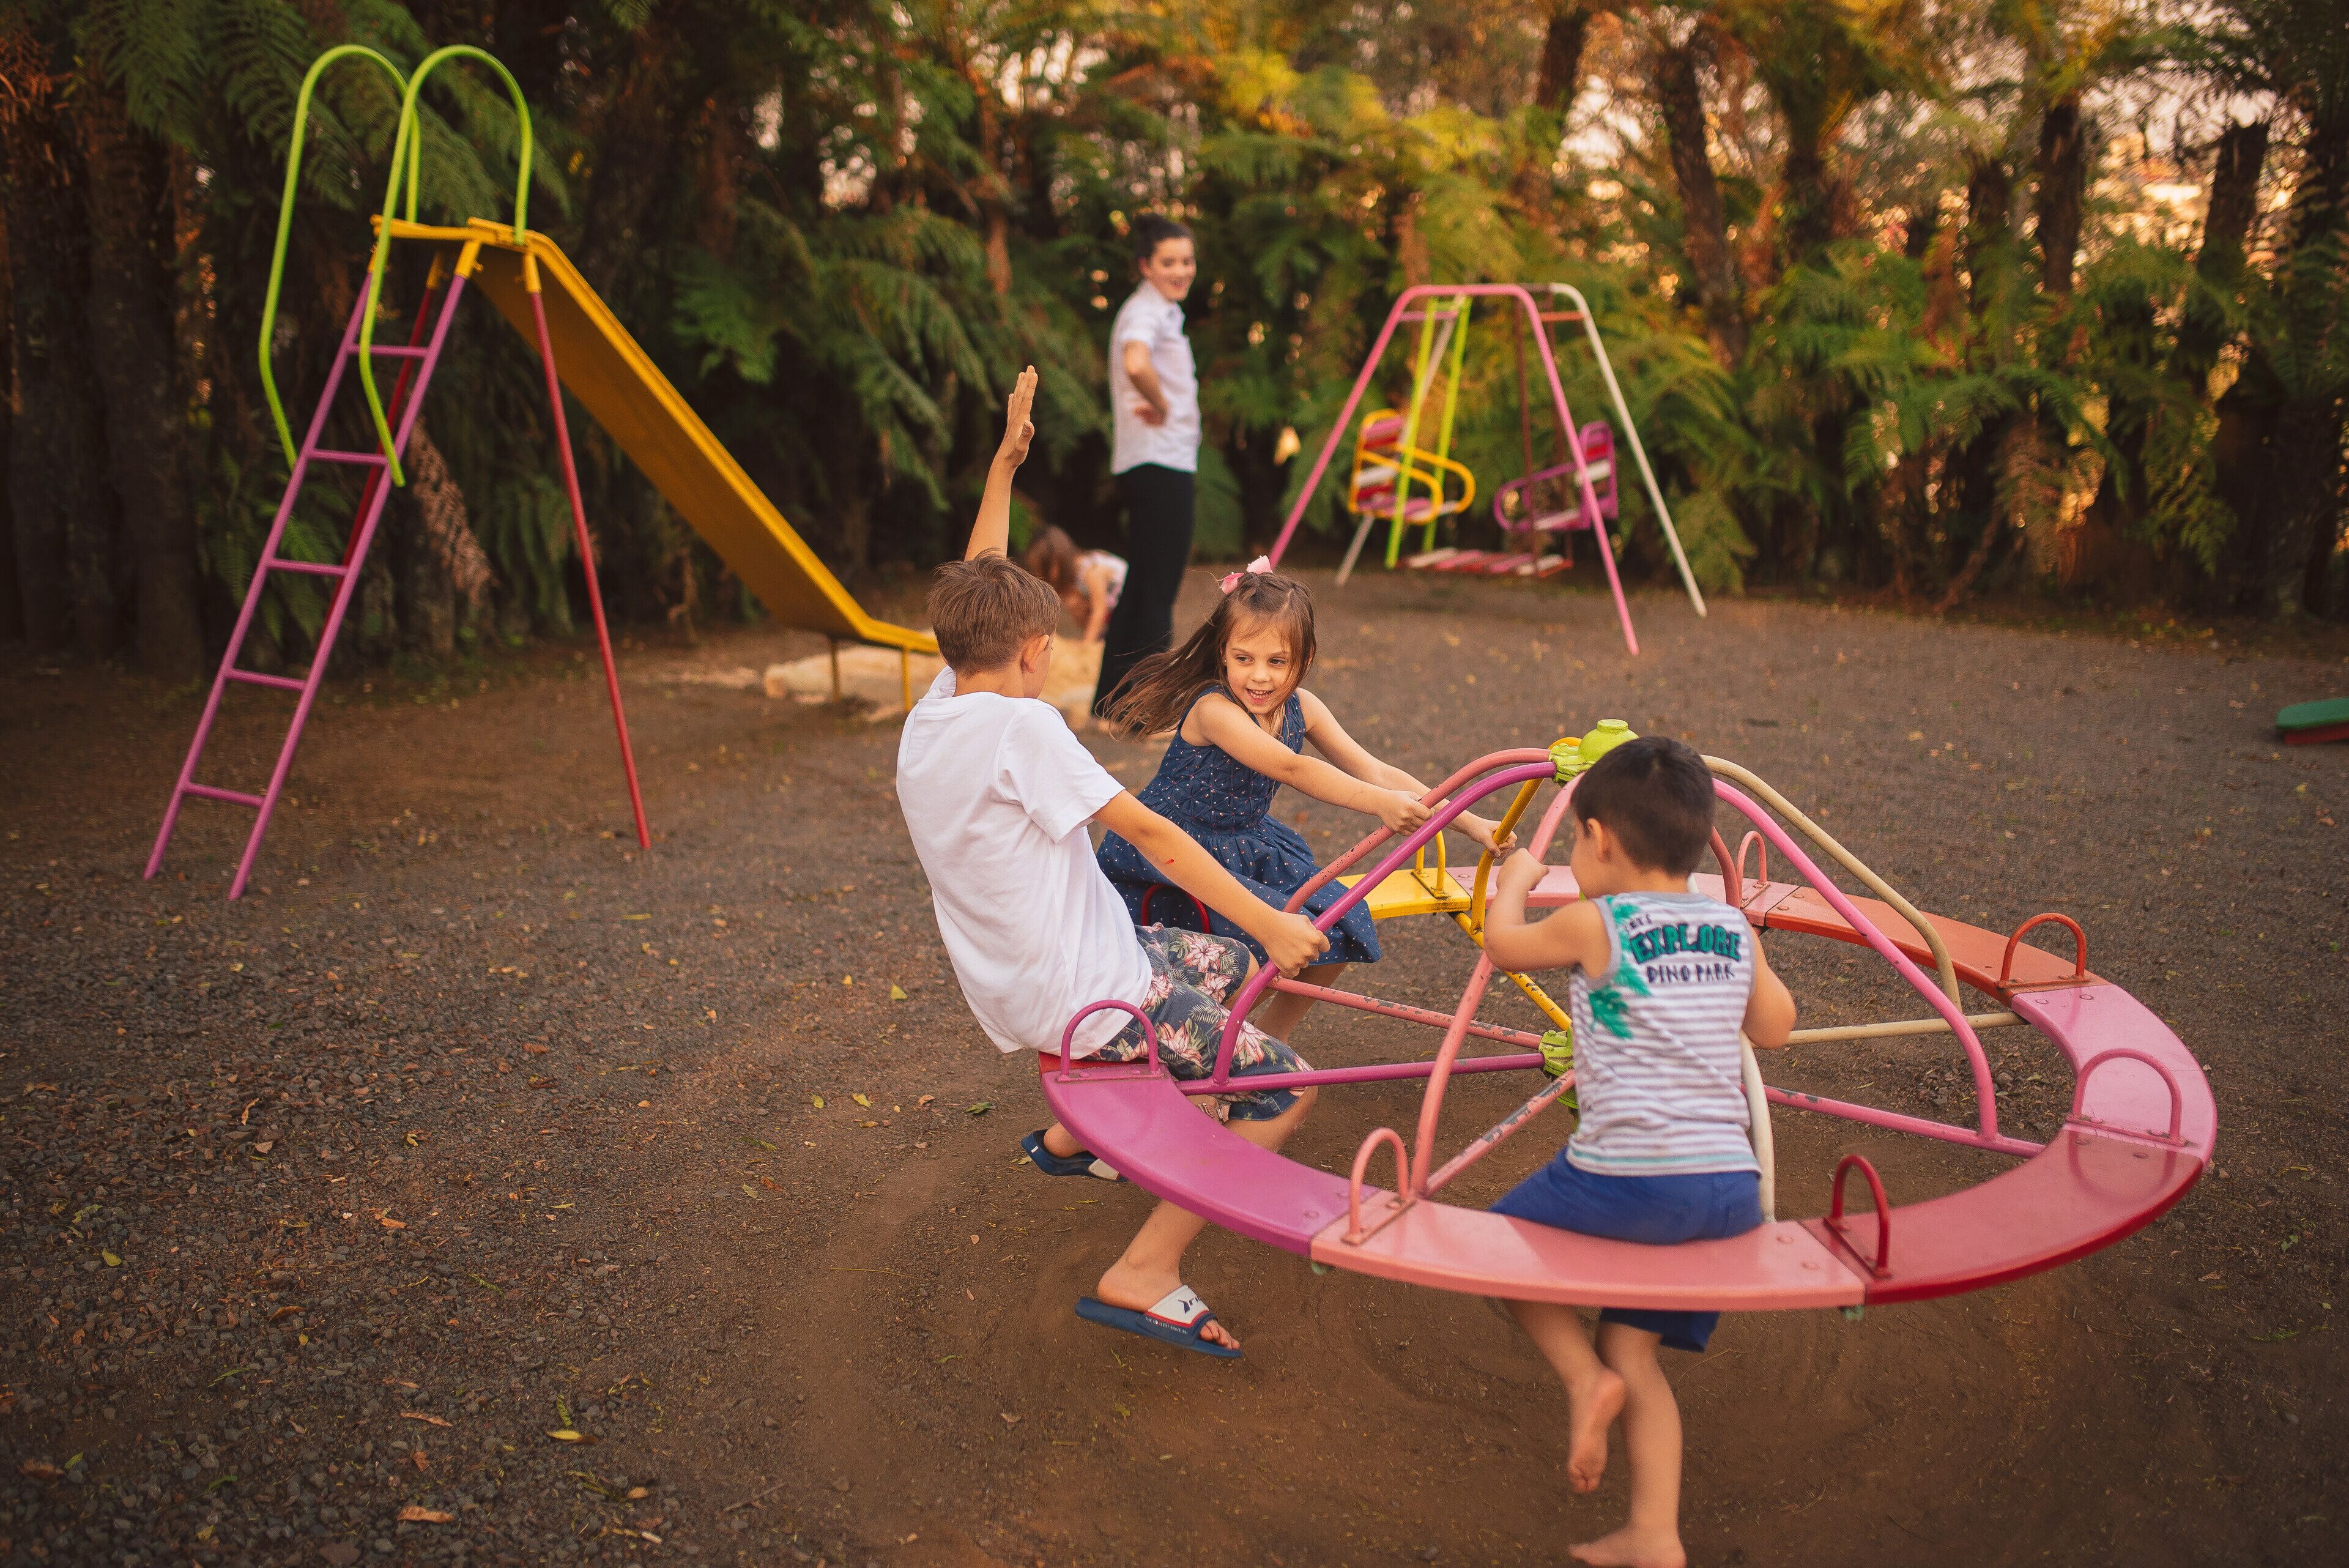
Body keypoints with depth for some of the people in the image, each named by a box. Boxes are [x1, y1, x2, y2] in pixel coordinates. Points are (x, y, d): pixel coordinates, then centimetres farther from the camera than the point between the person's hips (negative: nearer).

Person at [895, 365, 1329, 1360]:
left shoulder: (931, 711, 3)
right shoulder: (1021, 726, -21)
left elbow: (973, 592, 17)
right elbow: (1148, 832, -23)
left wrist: (1003, 463, 23)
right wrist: (1268, 922, -21)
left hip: (1011, 980, 9)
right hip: (1077, 999, -9)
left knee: (1224, 964, 28)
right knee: (1285, 1085, -6)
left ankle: (1072, 1134, 35)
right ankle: (1144, 1273, -7)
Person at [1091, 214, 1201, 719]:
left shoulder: (1159, 310, 18)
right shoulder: (1147, 310, -14)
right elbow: (1136, 364, -36)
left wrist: (1159, 406, 12)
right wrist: (1161, 407, -18)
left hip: (1162, 463, 11)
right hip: (1159, 463, -11)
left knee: (1141, 584, 15)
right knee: (1158, 587, -5)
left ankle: (1111, 702, 22)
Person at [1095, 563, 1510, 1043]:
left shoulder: (1301, 708, -3)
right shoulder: (1214, 709, -25)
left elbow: (1374, 773, -5)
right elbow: (1292, 769, -37)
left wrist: (1469, 822, -12)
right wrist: (1380, 805, -47)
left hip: (1246, 849, 8)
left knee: (1343, 928, -2)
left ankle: (1269, 1038, 19)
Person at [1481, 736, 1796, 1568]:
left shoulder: (1595, 923, -3)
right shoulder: (1734, 929, 11)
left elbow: (1502, 942, 14)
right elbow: (1775, 1027, 26)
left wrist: (1516, 881, 34)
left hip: (1625, 1179, -6)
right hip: (1731, 1188, 6)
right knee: (1633, 1347, 16)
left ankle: (1584, 1378, -1)